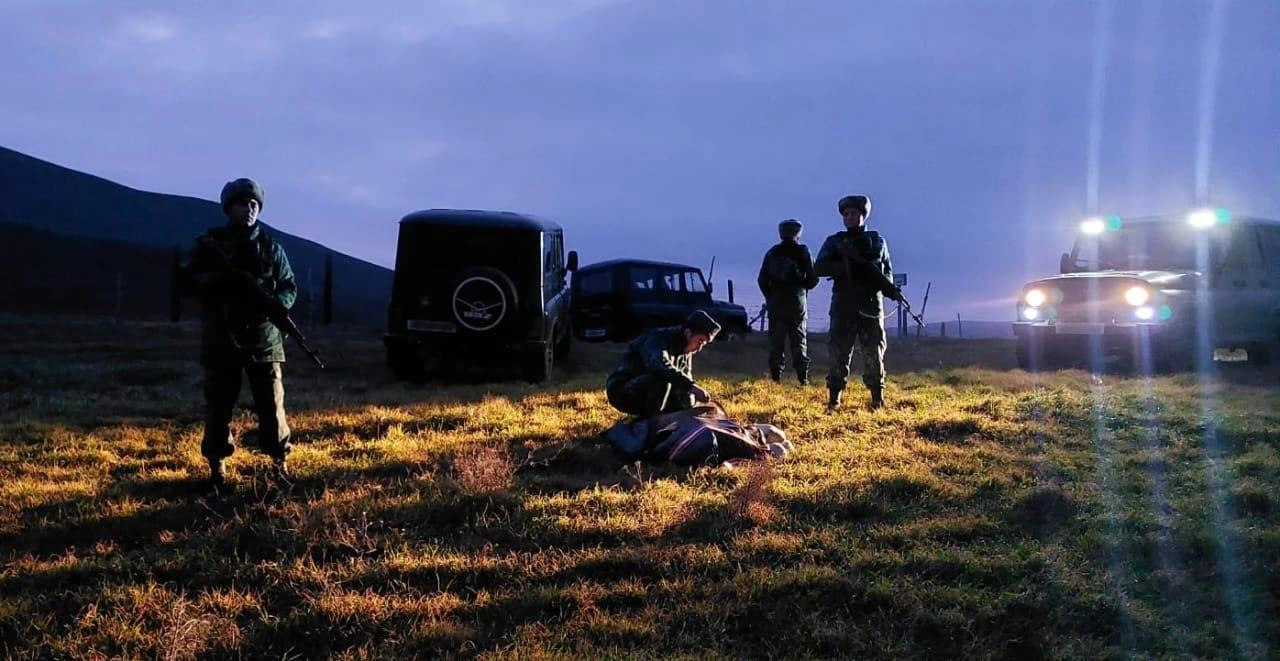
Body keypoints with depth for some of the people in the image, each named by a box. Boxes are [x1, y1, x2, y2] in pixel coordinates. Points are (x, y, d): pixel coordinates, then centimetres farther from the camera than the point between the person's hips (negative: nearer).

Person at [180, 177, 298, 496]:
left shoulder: (271, 247, 7)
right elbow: (188, 278, -2)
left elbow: (290, 287, 9)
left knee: (271, 405, 2)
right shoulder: (209, 244, 4)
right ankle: (217, 471, 11)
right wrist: (218, 280, -20)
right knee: (217, 405, 3)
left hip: (263, 340, 1)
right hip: (220, 340, -1)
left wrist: (277, 303, -13)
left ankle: (280, 464, 14)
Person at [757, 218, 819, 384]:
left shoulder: (772, 253, 4)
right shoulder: (803, 252, -3)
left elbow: (762, 279, 4)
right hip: (797, 303, -1)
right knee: (799, 342, 5)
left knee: (776, 342, 4)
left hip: (776, 303, 1)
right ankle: (803, 378, 0)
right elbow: (813, 279, -3)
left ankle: (776, 377, -1)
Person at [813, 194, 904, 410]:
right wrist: (844, 265, -17)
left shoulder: (877, 241, 12)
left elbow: (888, 271, 15)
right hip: (843, 305, -1)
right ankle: (833, 398, 0)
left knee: (873, 353, 1)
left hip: (871, 305, 1)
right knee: (839, 352, -2)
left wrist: (890, 288, -7)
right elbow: (819, 268, -3)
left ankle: (877, 398, 6)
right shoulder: (834, 242, 8)